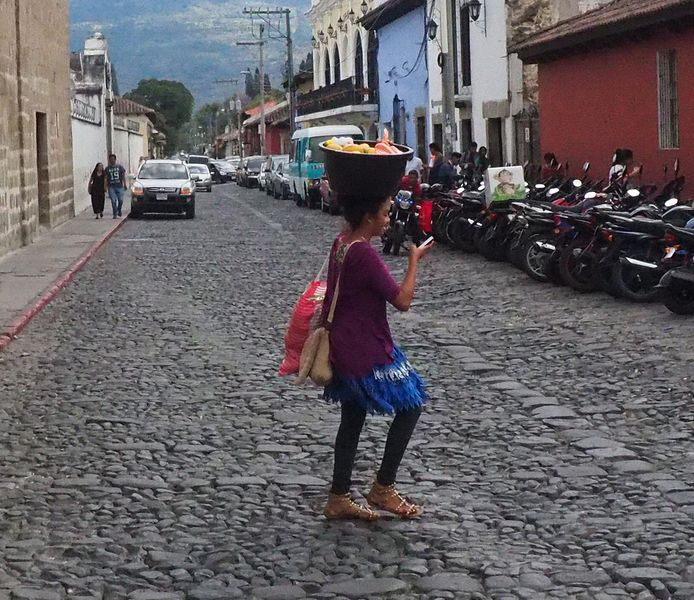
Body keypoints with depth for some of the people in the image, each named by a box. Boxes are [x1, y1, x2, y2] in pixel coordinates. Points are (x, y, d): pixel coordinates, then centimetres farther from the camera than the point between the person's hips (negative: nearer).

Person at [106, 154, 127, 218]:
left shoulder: (120, 167, 7)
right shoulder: (107, 168, 8)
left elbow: (123, 176, 7)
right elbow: (106, 178, 7)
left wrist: (125, 184, 0)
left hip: (119, 186, 0)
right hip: (111, 187, 0)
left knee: (120, 200, -3)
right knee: (113, 201, -6)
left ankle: (119, 210, 24)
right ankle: (115, 214, 2)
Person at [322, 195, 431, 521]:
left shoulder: (341, 244, 5)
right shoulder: (364, 254, -24)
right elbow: (403, 300, -22)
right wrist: (414, 259, -12)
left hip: (345, 348, 9)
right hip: (369, 353, -9)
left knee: (352, 419, 16)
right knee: (410, 406, 6)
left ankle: (338, 498, 20)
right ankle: (383, 488, 11)